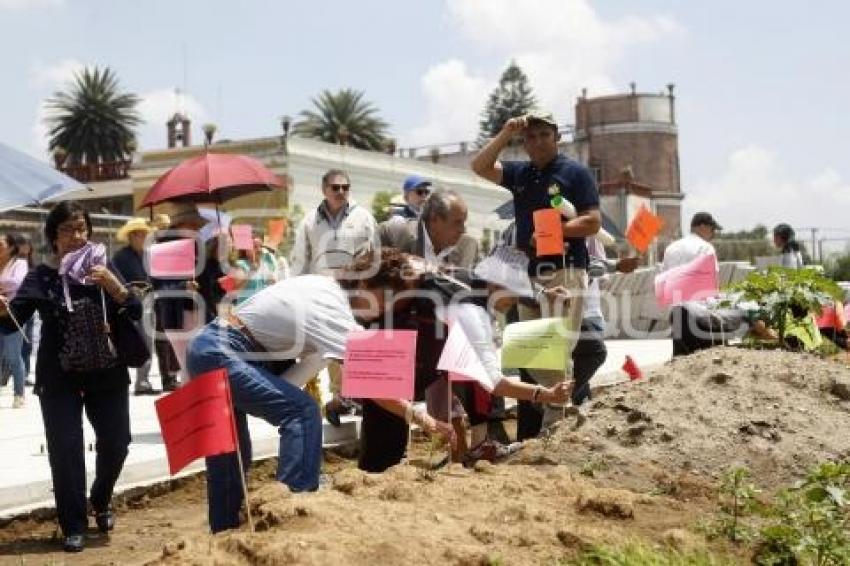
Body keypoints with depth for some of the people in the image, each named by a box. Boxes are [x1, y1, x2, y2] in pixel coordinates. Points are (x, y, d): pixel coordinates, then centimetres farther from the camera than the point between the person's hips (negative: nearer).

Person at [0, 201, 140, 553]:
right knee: (65, 451, -5)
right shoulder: (42, 276, -2)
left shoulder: (103, 267, 4)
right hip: (59, 379, -2)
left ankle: (101, 501, 34)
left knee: (116, 443, 6)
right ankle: (73, 526, 8)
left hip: (107, 374, 2)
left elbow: (135, 314, -1)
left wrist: (115, 287, -19)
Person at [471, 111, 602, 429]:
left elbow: (593, 222, -4)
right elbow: (480, 167, 10)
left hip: (563, 271, -6)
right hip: (528, 272, 6)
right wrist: (505, 134, 3)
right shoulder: (519, 173, 17)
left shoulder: (576, 173, 2)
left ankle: (559, 421, -11)